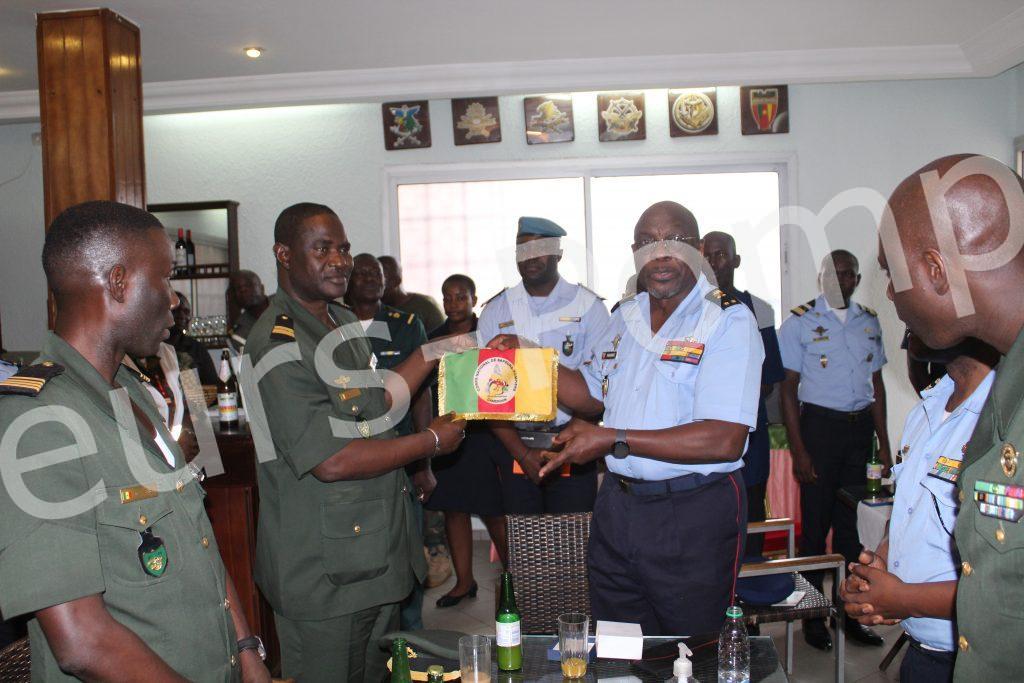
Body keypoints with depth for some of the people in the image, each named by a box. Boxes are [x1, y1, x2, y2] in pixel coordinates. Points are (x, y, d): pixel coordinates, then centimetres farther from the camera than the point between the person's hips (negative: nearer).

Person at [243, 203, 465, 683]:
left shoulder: (344, 322, 11)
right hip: (324, 575, -9)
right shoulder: (278, 346, -21)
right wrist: (432, 441, -16)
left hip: (378, 553, 9)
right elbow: (330, 461, -26)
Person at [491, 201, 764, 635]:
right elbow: (593, 395, 19)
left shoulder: (729, 320, -13)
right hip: (617, 505, 6)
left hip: (694, 517, -6)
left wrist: (612, 440, -22)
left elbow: (725, 440, -23)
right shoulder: (625, 316, 9)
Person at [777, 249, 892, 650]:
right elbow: (789, 388, -6)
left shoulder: (869, 322, 11)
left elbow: (876, 384, 14)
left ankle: (851, 613, 24)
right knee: (816, 523, 2)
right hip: (820, 424, -4)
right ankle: (813, 617, 15)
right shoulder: (800, 322, -4)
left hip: (860, 426, 4)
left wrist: (883, 444, 10)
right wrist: (798, 450, -12)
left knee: (852, 522, 11)